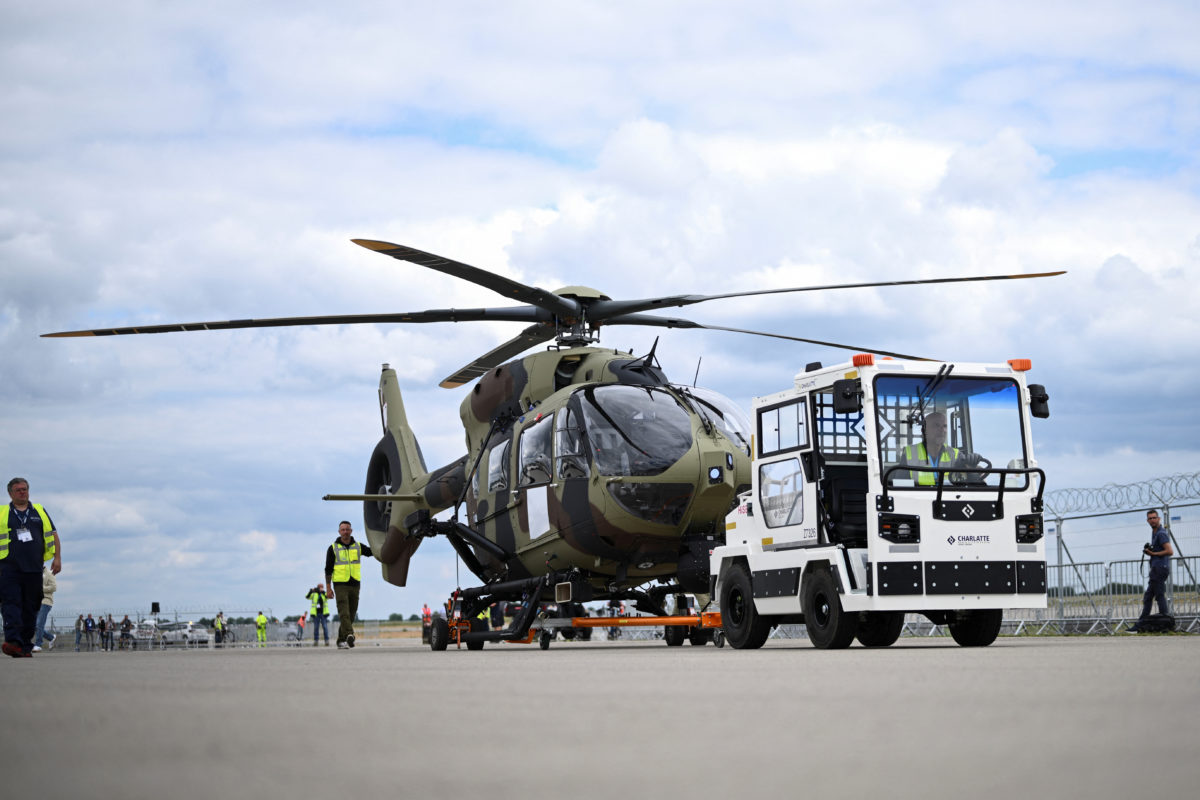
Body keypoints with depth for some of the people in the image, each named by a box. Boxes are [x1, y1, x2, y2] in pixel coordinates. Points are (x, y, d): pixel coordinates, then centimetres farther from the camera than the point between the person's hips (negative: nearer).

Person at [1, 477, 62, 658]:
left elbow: (52, 534, 18)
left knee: (30, 608, 2)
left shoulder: (39, 511, 17)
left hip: (34, 568, 3)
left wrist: (57, 557, 7)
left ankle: (26, 646, 7)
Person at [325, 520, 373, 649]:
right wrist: (328, 588, -4)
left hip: (355, 585, 4)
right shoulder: (333, 548, 2)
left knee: (351, 614, 7)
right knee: (344, 613, -17)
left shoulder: (358, 546, 10)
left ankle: (341, 641, 17)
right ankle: (349, 636, -32)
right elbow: (328, 569, 2)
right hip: (340, 585, -4)